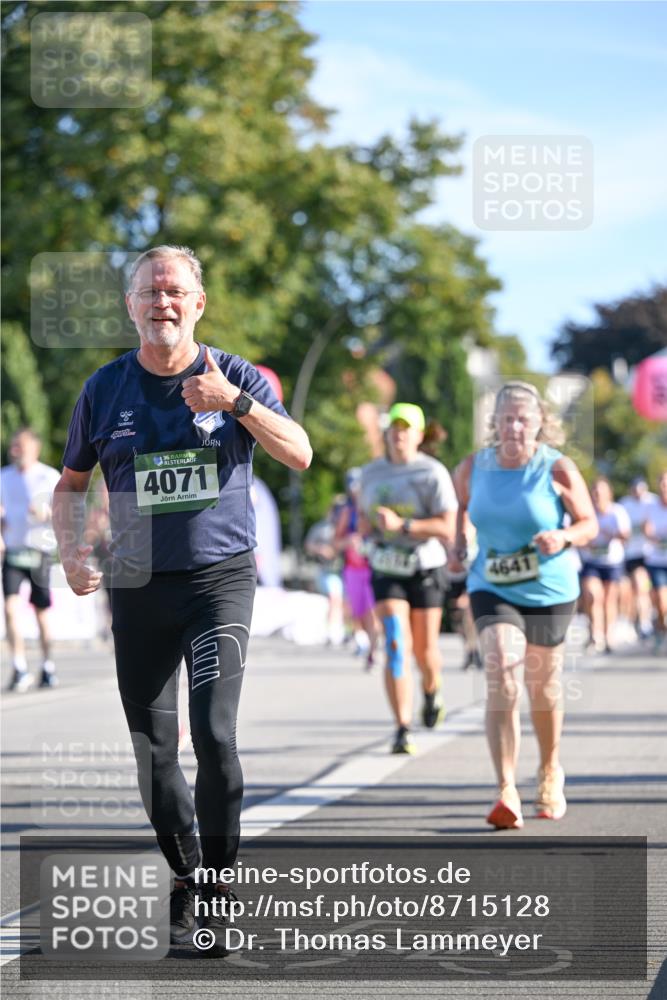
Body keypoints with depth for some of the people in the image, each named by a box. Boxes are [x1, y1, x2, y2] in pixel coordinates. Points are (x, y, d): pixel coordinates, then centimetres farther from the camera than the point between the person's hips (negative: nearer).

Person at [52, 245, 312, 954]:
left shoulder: (234, 377, 1)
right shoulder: (105, 389, 6)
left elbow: (299, 454, -11)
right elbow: (71, 484, 15)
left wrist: (236, 403, -26)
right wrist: (71, 550, -3)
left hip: (220, 578, -2)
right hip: (138, 585, 3)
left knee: (214, 734, -16)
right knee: (152, 750, 5)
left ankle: (217, 895, -5)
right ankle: (184, 877, 24)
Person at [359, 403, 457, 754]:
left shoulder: (433, 473, -9)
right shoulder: (371, 472, 7)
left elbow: (447, 528, -16)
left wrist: (402, 525, -25)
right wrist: (368, 527, 0)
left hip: (424, 569, -2)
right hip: (386, 570, 2)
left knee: (425, 651, 10)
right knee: (396, 647, -14)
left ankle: (432, 691, 46)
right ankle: (403, 730, -15)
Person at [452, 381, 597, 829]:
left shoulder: (557, 469, -12)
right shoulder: (473, 467, -3)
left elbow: (589, 524, -4)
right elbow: (462, 505, 18)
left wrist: (564, 537, -25)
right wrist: (460, 543, 1)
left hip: (550, 592, -1)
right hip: (492, 589, 1)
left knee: (543, 688, 14)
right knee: (502, 683, -18)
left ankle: (550, 772, 41)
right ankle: (507, 793, -21)